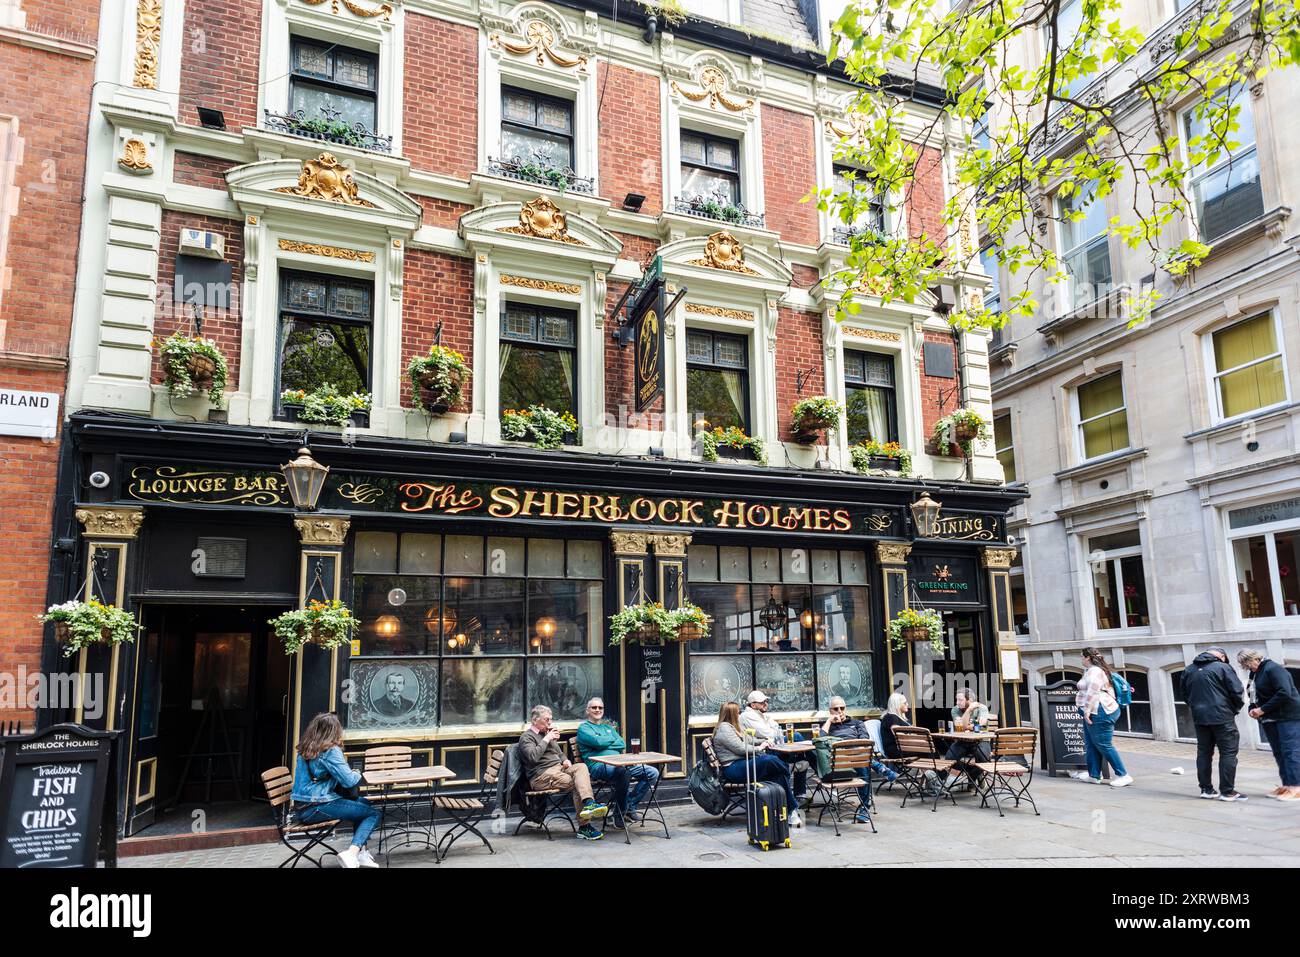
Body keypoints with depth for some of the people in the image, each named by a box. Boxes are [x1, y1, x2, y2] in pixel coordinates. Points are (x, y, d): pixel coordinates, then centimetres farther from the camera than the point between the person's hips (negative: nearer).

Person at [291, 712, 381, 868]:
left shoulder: (304, 749, 11)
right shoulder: (330, 751, -13)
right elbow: (349, 780, -16)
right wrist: (357, 774, 5)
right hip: (316, 809, -9)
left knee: (363, 802, 21)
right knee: (373, 813, -3)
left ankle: (360, 850, 12)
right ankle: (351, 853, -21)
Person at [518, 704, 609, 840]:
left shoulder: (546, 733, 28)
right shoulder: (526, 737, 1)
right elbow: (533, 757, -18)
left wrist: (566, 760, 11)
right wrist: (546, 740, -10)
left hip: (559, 768, 7)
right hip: (541, 776, -7)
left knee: (581, 767, -26)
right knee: (577, 784, -29)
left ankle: (588, 804, -43)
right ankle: (584, 826, -35)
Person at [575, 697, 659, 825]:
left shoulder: (608, 727, 28)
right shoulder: (584, 728, 8)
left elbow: (622, 745, 12)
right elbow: (598, 742, -12)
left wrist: (605, 742, -2)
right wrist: (614, 739, 6)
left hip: (619, 763, 7)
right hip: (598, 766, -7)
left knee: (653, 773, -6)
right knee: (623, 771, -40)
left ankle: (630, 806, 0)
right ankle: (619, 814, -21)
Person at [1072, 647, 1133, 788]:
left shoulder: (1094, 671, -14)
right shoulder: (1097, 670, 19)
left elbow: (1092, 693, -23)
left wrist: (1087, 711, -23)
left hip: (1100, 713, -11)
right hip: (1096, 713, 11)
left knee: (1104, 745, -8)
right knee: (1091, 744, 13)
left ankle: (1123, 776, -4)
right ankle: (1093, 775, 17)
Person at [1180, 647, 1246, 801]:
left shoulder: (1189, 670, 10)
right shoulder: (1223, 667, -7)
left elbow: (1183, 692, 16)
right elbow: (1236, 691, -10)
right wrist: (1235, 709, 6)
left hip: (1199, 717, 5)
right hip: (1222, 717, -5)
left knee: (1204, 753, 12)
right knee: (1228, 753, 2)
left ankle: (1206, 789, 15)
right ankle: (1227, 792, 2)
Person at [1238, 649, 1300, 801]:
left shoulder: (1273, 668, -14)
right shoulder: (1254, 674, 14)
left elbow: (1284, 693, -23)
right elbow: (1255, 697, 21)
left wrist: (1263, 709, -19)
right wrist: (1252, 709, 0)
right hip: (1270, 720, 9)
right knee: (1279, 753, 10)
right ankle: (1287, 785, 15)